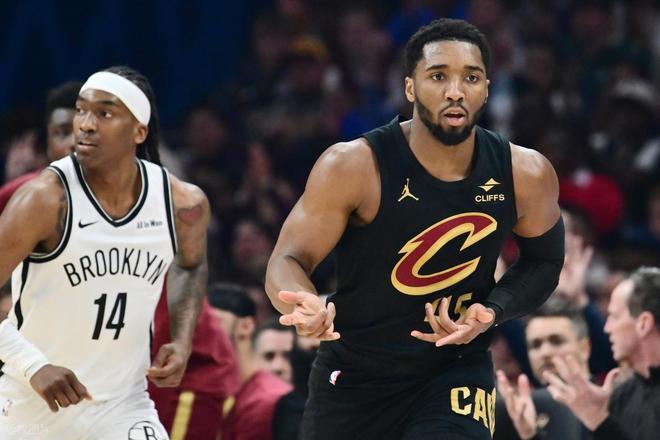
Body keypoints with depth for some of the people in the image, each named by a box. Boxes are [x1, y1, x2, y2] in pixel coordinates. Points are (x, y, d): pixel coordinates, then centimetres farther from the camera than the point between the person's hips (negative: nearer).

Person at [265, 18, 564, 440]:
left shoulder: (526, 175, -10)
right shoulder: (353, 167, -20)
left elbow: (543, 261, 8)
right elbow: (289, 260, -17)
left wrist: (490, 311, -11)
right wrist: (302, 303, -42)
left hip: (456, 370, 0)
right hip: (354, 373, 0)